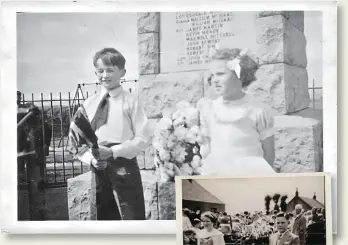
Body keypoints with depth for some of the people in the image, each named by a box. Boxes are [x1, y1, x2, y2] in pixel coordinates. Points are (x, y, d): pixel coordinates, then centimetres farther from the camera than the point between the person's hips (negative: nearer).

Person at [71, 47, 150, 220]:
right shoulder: (88, 104, 9)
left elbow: (142, 139, -6)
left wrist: (113, 151, -16)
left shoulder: (130, 102, -1)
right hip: (98, 170, 4)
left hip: (124, 168, -3)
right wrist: (91, 159, -10)